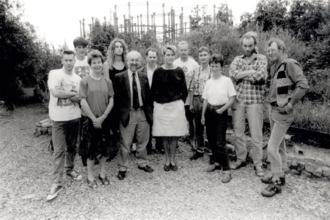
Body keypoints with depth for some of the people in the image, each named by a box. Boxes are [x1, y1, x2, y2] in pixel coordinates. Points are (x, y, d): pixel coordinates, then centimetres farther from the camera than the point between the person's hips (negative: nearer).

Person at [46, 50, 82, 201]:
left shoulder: (78, 78, 7)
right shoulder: (54, 74, -4)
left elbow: (80, 99, 1)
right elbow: (55, 92, -19)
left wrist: (65, 94, -14)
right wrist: (73, 93, -9)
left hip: (74, 117, 4)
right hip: (59, 119, -4)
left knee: (72, 147, 16)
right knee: (59, 150, -3)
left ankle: (70, 169, 36)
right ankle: (57, 183, 3)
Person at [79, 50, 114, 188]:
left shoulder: (108, 82, 4)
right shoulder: (85, 81, -5)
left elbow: (111, 101, 2)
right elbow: (83, 102, -9)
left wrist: (103, 117, -8)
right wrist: (94, 118, -12)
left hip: (104, 119, 3)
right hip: (90, 119, -3)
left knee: (104, 148, 10)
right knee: (91, 148, 5)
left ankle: (102, 174, 27)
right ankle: (90, 176, 20)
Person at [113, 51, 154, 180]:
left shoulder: (144, 77, 7)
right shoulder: (119, 77, -5)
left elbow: (148, 96, 10)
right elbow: (116, 97, -5)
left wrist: (150, 111, 4)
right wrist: (120, 112, -10)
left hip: (143, 113, 4)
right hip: (127, 114, -4)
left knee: (143, 141, 16)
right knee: (125, 143, 5)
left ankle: (142, 163, 36)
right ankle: (123, 168, 22)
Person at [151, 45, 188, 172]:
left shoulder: (179, 71, 1)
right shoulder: (158, 72, -3)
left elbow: (184, 91, 8)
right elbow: (153, 91, 4)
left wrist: (181, 102, 0)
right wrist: (157, 101, -3)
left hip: (176, 106, 1)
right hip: (161, 107, -1)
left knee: (174, 135, 5)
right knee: (164, 135, 6)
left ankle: (173, 160, 20)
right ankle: (167, 160, 21)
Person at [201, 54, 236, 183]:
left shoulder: (227, 80, -6)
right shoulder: (208, 82, 8)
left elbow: (232, 98, -6)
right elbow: (205, 99, 12)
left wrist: (222, 109, -14)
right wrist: (203, 115, 9)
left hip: (220, 112, -5)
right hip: (209, 111, 5)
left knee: (220, 142, -9)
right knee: (211, 140, 11)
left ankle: (227, 170, 0)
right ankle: (217, 163, 31)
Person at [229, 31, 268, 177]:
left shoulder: (262, 59, 2)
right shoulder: (237, 59, 11)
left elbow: (260, 76, -17)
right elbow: (232, 74, -8)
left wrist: (241, 75, -7)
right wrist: (251, 72, -12)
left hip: (255, 101, -3)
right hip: (238, 100, 3)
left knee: (256, 135, 2)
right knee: (238, 133, 11)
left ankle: (258, 164, 16)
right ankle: (240, 159, 28)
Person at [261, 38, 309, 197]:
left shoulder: (290, 64, -13)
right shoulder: (274, 67, 11)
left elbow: (303, 85, -21)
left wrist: (290, 104, -20)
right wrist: (270, 100, 11)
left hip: (282, 113, -8)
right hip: (272, 109, 8)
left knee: (272, 147, -8)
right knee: (279, 145, 18)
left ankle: (276, 182, 6)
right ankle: (280, 174, 32)